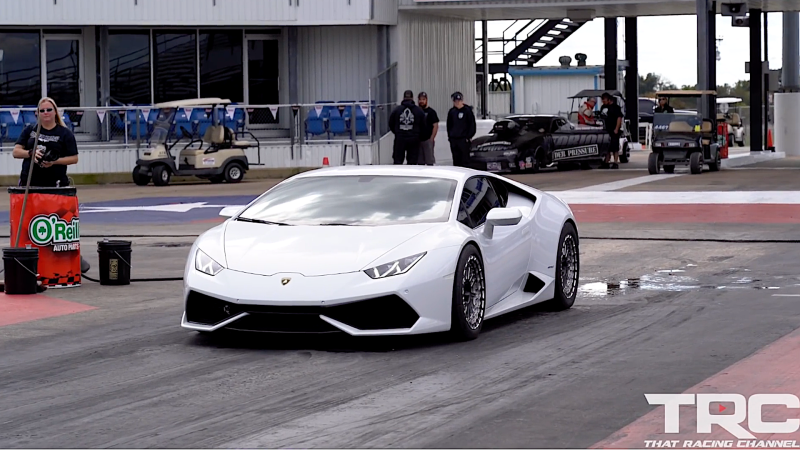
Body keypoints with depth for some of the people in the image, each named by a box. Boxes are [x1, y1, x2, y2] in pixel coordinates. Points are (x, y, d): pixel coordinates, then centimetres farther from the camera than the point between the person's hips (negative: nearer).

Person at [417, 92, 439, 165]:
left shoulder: (431, 112, -1)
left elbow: (435, 126, -5)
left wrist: (431, 139, -13)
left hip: (428, 140, -5)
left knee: (429, 161, -6)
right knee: (420, 162, 8)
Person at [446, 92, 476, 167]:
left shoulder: (467, 110, -4)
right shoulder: (451, 111, 11)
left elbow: (472, 125, -3)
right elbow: (449, 125, 19)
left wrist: (469, 137, -8)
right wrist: (449, 135, 9)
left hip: (464, 139, -5)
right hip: (453, 140, 5)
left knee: (465, 161, -7)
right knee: (456, 160, 7)